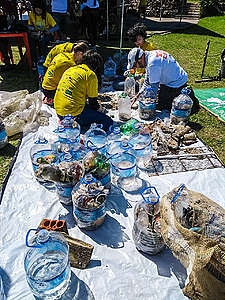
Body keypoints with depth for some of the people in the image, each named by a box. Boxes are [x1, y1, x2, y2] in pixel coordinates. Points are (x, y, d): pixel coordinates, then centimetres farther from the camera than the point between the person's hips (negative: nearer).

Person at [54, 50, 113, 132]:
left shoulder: (70, 69, 17)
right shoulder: (91, 75, -5)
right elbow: (93, 101, -2)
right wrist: (98, 108, 20)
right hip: (73, 114, -8)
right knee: (108, 122, -3)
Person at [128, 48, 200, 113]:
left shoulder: (152, 63, -27)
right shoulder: (149, 56, 5)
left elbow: (154, 86, -22)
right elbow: (147, 82, 11)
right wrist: (137, 96, 7)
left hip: (176, 84, -10)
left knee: (159, 105, -4)